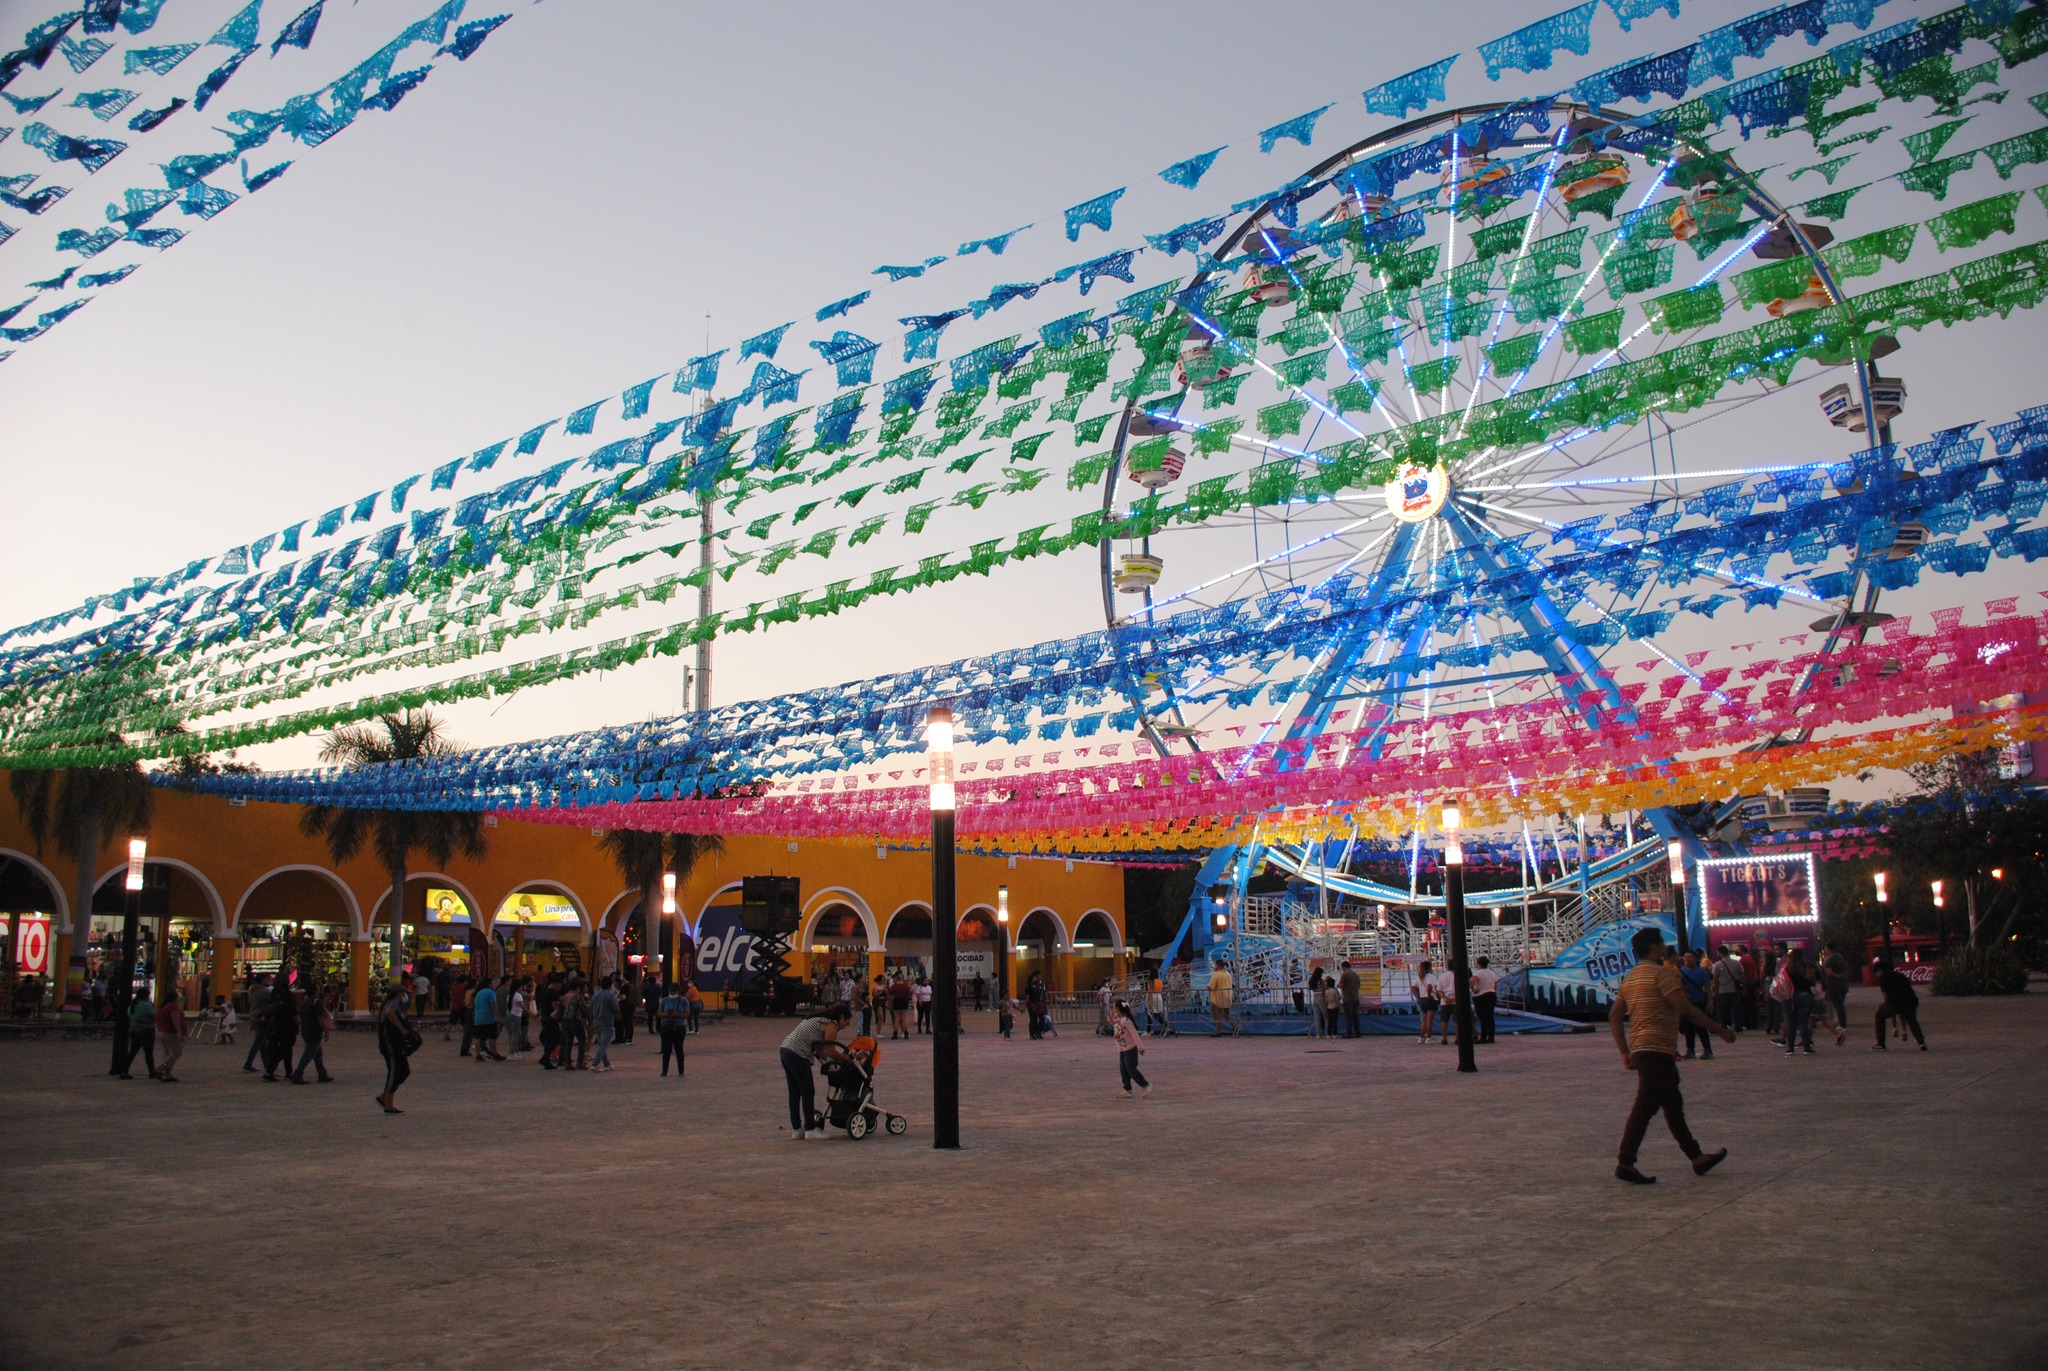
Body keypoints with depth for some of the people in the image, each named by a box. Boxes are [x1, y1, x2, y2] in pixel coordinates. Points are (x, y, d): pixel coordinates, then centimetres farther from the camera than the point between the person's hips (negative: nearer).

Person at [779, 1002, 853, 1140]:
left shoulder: (820, 1020, 23)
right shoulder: (831, 1025, -5)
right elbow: (831, 1052, -6)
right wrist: (850, 1059, 5)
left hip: (786, 1050, 10)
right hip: (797, 1055, -10)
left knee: (794, 1092, 14)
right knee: (808, 1092, 0)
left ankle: (796, 1130, 19)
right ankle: (810, 1129, 5)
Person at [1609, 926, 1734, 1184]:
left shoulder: (1631, 977, 16)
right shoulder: (1661, 973, -10)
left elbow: (1614, 1017, 15)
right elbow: (1686, 1009, -16)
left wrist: (1625, 1052, 16)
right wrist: (1720, 1030, -7)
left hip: (1639, 1049, 10)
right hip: (1657, 1049, -10)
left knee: (1673, 1105, 17)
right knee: (1645, 1106, -10)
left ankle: (1697, 1158, 26)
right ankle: (1625, 1162, -12)